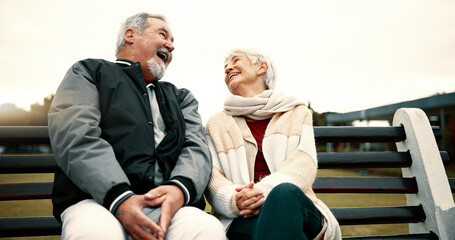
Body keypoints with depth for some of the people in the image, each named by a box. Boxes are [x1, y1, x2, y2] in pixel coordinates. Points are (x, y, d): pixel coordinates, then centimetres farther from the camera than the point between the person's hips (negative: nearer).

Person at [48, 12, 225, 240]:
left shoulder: (181, 97, 26)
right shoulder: (89, 72, 15)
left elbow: (197, 148, 9)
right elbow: (76, 137, -4)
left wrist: (180, 188, -15)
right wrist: (119, 198, -19)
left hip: (168, 204, 3)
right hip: (95, 199, -2)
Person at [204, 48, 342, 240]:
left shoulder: (297, 113, 16)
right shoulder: (217, 124, 19)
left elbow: (305, 165, -1)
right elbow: (212, 178, 5)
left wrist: (265, 190, -22)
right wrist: (234, 200, -20)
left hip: (295, 207, 2)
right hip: (243, 220, -1)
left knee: (284, 192, -36)